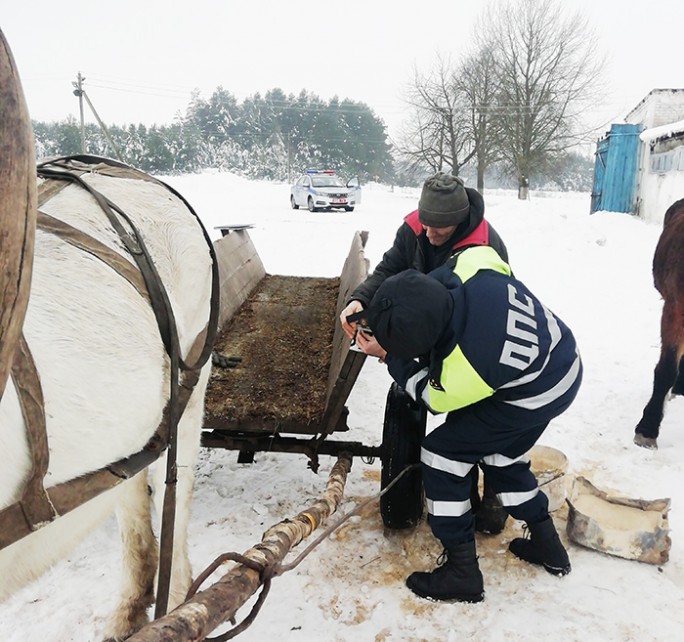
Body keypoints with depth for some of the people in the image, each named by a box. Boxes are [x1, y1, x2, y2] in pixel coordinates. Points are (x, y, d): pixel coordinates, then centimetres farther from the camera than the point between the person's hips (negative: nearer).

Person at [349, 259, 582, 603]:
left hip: (530, 401, -8)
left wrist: (388, 356, -2)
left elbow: (431, 395, -11)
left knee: (439, 454, 1)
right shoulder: (471, 264, -25)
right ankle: (547, 544, 41)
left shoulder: (460, 376, -36)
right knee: (502, 457, 26)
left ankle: (462, 572, 14)